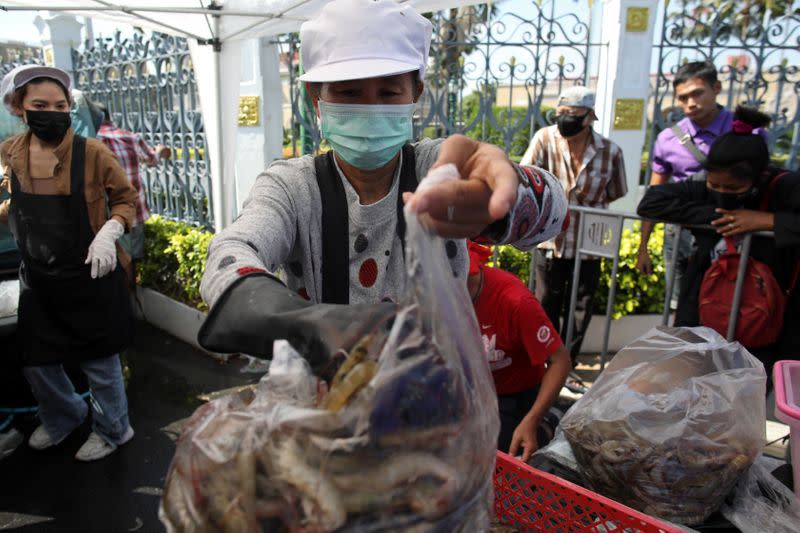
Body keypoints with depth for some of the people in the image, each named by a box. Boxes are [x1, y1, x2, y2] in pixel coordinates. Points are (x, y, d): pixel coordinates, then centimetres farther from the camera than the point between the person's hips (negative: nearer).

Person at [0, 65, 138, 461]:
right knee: (36, 363, 18)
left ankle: (112, 430, 34)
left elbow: (126, 199, -5)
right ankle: (62, 417, 48)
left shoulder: (92, 152, -14)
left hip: (88, 277, -5)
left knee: (99, 361, 9)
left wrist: (108, 233, -21)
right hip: (37, 279, 5)